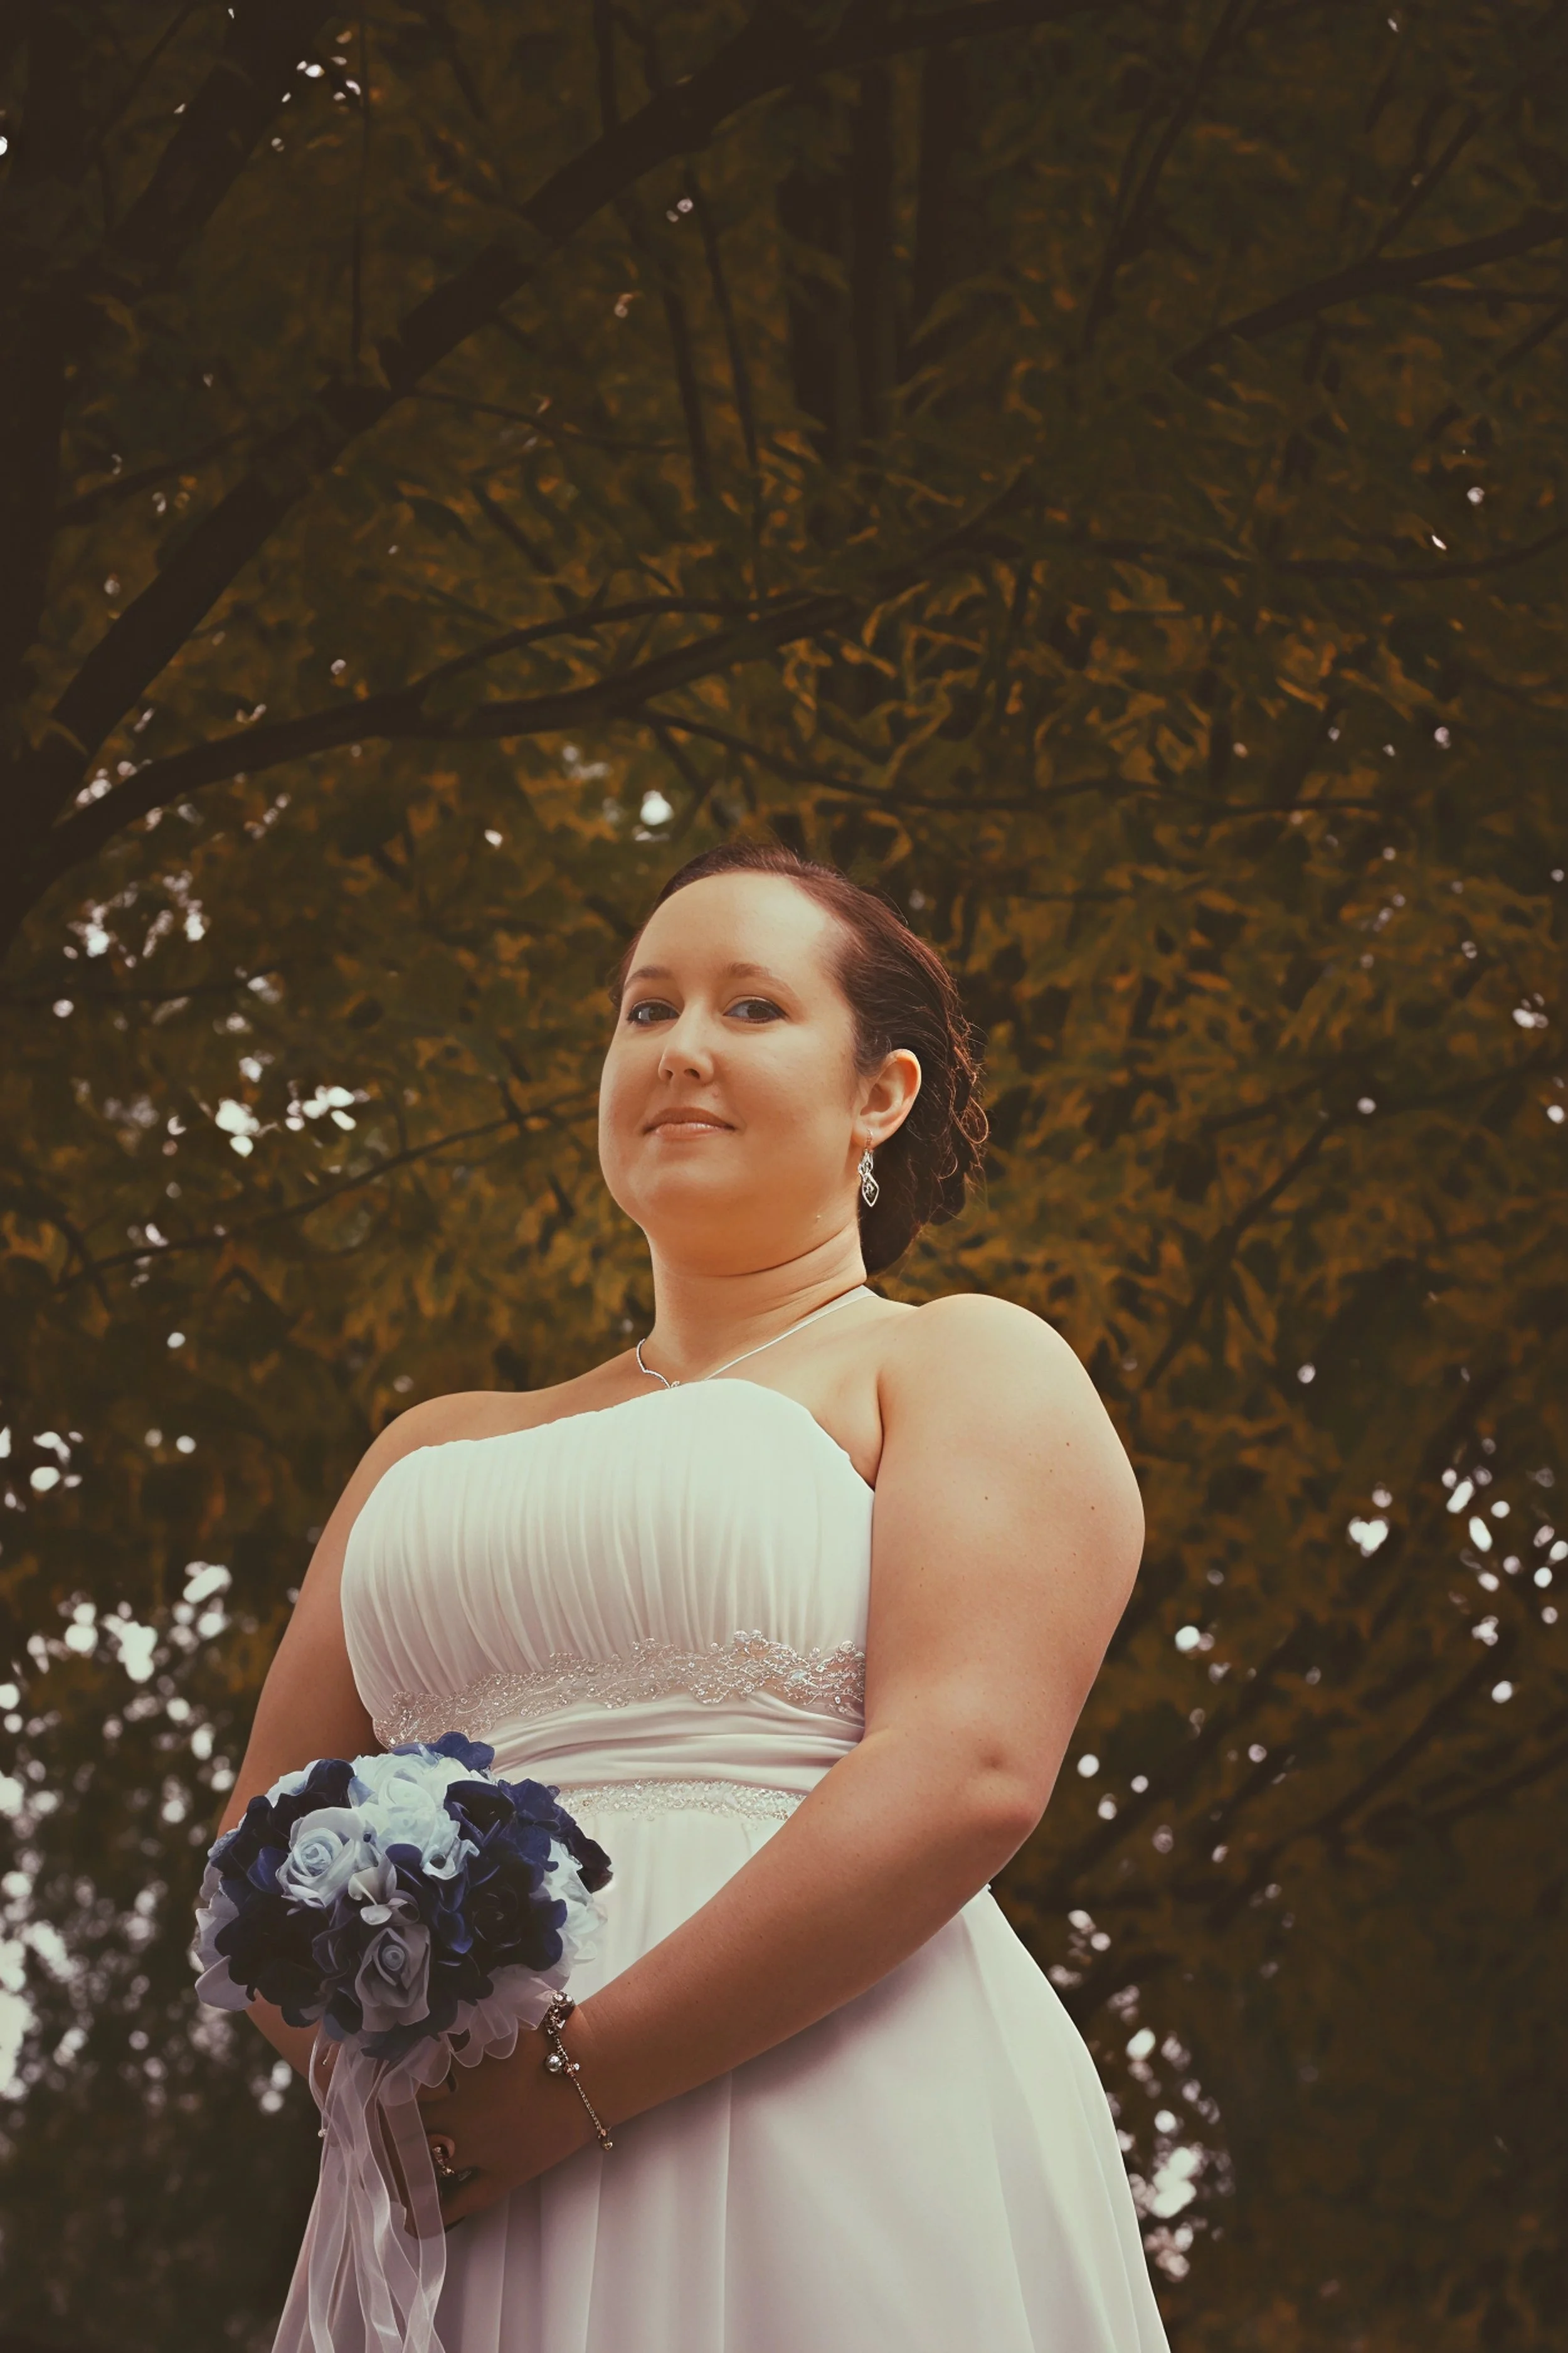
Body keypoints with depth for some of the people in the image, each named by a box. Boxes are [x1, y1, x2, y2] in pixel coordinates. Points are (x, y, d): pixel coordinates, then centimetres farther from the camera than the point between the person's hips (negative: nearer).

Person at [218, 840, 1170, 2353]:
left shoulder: (965, 1365, 7)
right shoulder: (440, 1451, 24)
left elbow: (970, 1771, -9)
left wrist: (578, 2079, -17)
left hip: (841, 2184, -5)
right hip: (464, 2197, 5)